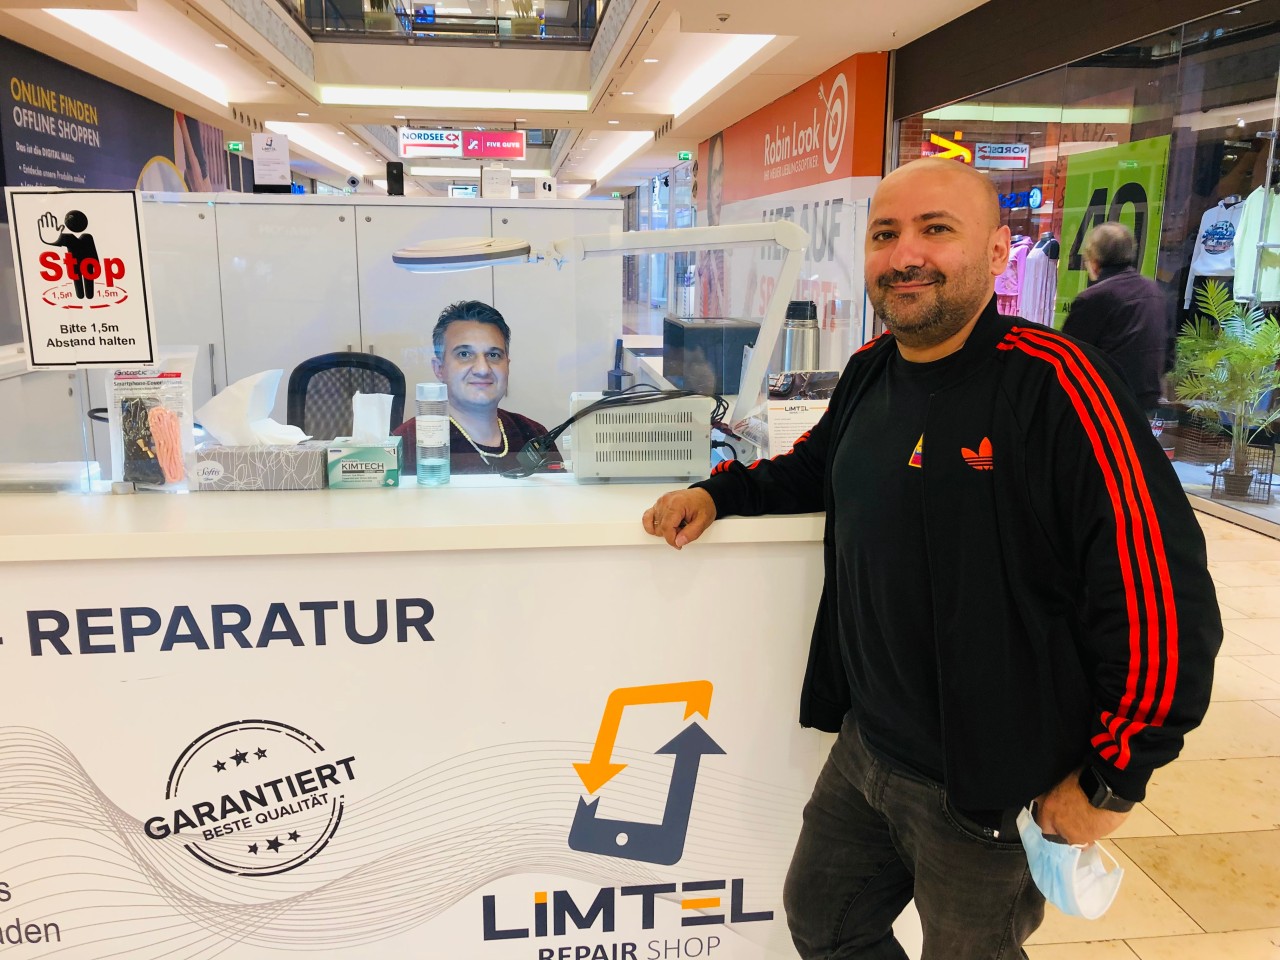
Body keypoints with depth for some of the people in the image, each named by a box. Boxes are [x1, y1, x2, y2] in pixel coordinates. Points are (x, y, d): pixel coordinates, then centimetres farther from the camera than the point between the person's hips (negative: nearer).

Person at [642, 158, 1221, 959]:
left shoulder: (1055, 382, -23)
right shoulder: (870, 372, 0)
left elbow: (1161, 596, -23)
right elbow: (816, 466, 20)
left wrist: (1112, 784, -16)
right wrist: (717, 491, 4)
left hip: (994, 787, -6)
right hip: (864, 745, 7)